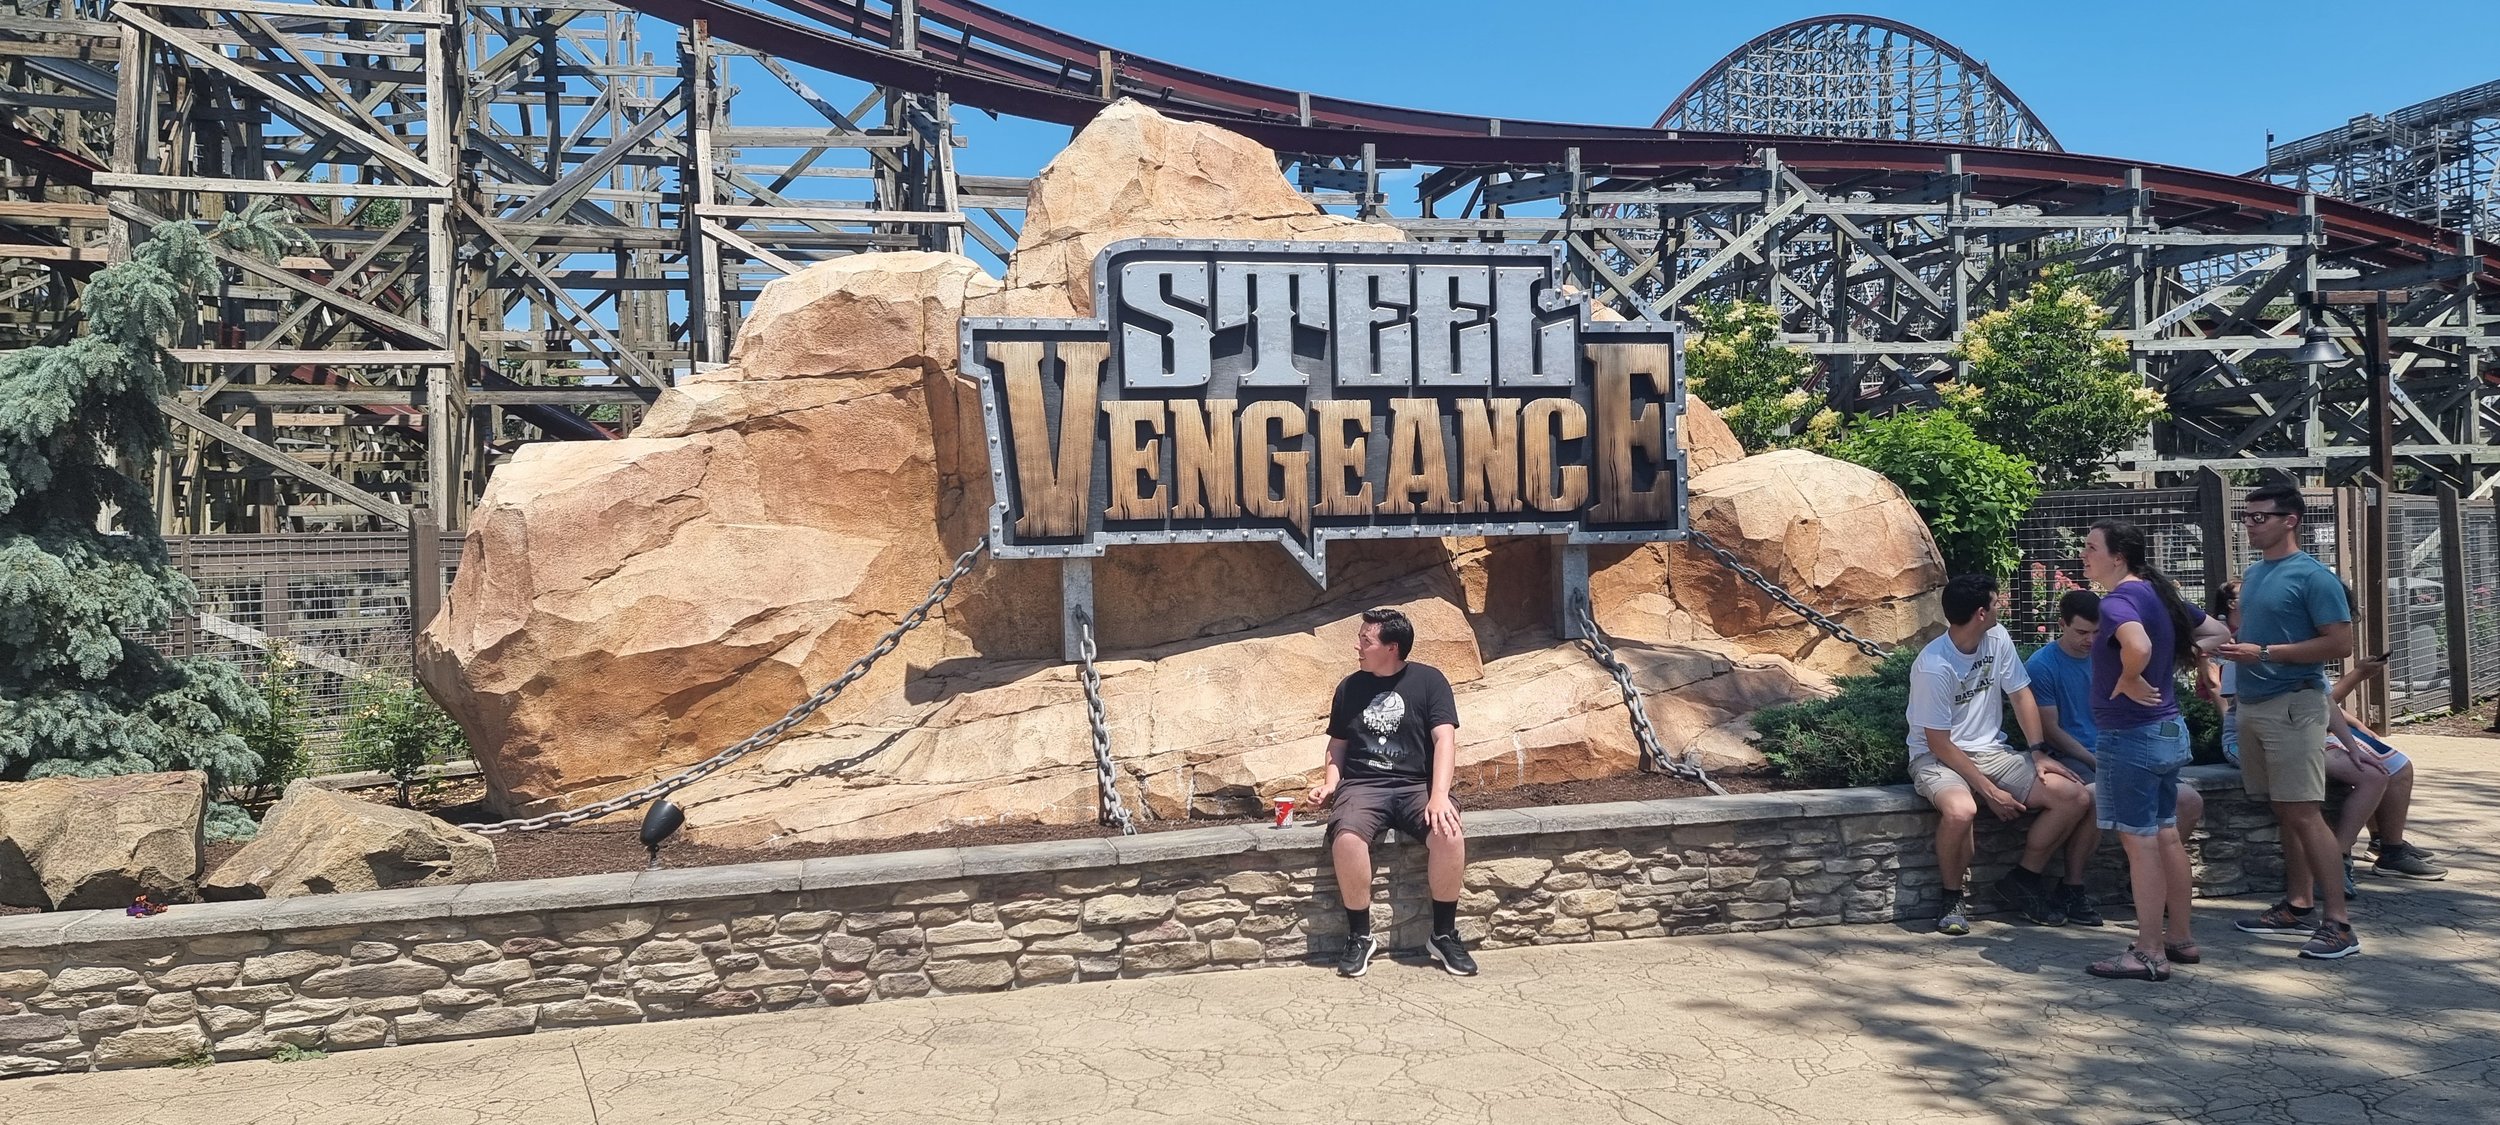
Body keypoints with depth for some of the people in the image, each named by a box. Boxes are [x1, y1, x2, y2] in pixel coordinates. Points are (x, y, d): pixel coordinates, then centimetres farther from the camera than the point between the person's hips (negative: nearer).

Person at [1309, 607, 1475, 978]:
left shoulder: (1428, 681, 3)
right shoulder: (1350, 687, 12)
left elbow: (1444, 739, -6)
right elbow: (1338, 744, 22)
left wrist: (1439, 794, -19)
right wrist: (1330, 783, 3)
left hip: (1416, 784, -1)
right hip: (1362, 785, 1)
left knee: (1449, 835, -33)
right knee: (1346, 838, -33)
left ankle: (1444, 935, -11)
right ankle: (1360, 937, -14)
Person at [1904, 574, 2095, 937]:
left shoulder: (1997, 639, -1)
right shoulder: (1933, 667, -22)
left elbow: (2021, 695, 9)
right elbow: (1939, 744, -19)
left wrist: (2039, 752, -4)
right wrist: (1990, 791, -20)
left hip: (1991, 753, 7)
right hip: (1938, 758, -7)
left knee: (2076, 797, -11)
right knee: (1961, 811, -40)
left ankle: (2023, 880, 7)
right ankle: (1952, 899, -12)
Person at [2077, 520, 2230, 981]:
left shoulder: (2118, 601, -19)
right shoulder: (2160, 594, 10)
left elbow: (2138, 647, -40)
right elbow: (2218, 633, 22)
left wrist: (2129, 681, -21)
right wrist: (2177, 659, 9)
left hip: (2131, 736, -10)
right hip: (2169, 730, 10)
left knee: (2139, 841, -3)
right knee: (2165, 834, 17)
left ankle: (2150, 953, 2)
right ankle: (2181, 938, 27)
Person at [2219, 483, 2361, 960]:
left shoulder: (2312, 576, -11)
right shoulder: (2253, 574, 14)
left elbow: (2340, 643, -16)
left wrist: (2264, 653, -19)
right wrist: (2231, 645, 6)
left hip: (2293, 704, -8)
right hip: (2252, 704, 8)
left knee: (2304, 813, -10)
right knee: (2285, 812, 13)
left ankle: (2338, 923, -7)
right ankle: (2298, 907, 20)